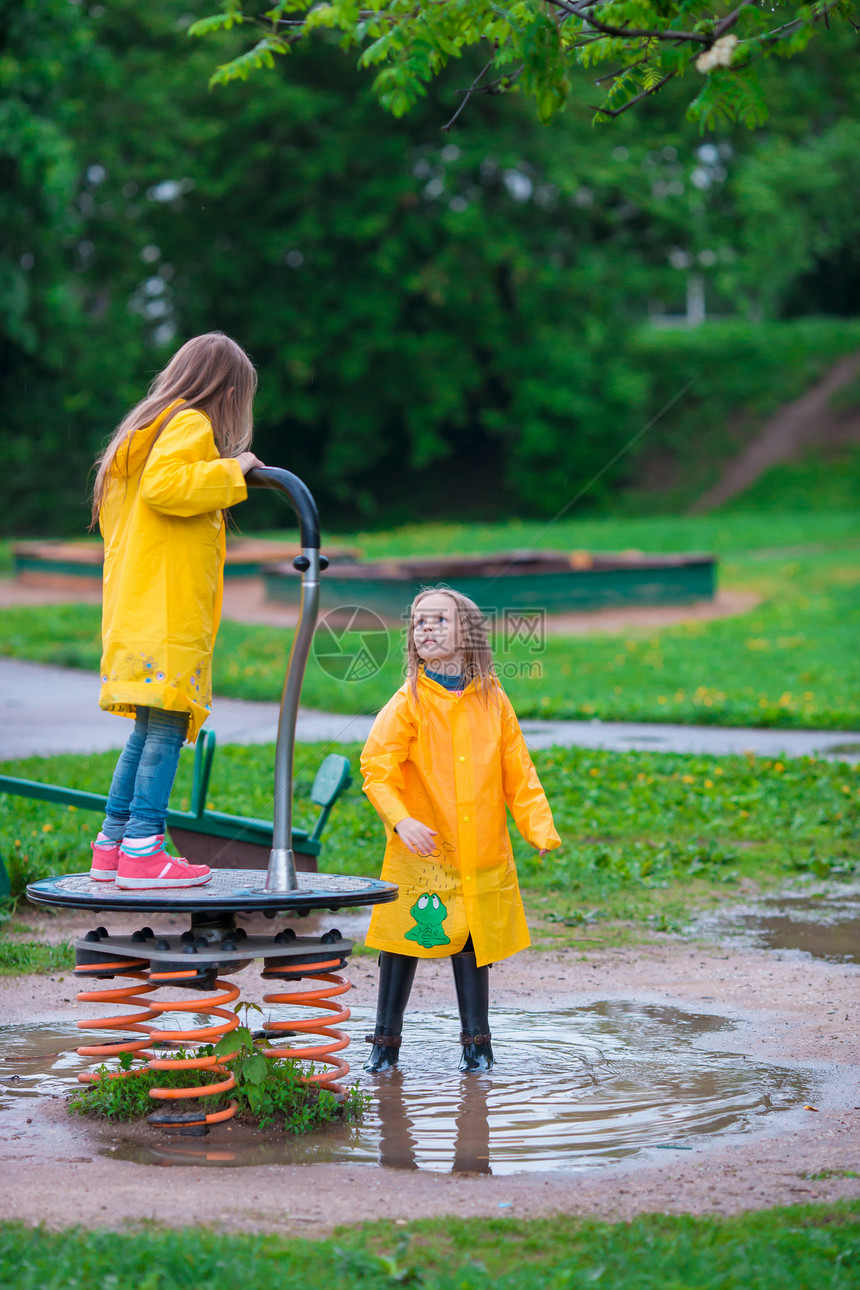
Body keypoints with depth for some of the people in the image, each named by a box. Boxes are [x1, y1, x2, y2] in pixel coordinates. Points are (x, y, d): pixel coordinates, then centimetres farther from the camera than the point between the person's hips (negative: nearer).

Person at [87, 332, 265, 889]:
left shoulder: (148, 431, 23)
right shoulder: (190, 425, -5)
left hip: (135, 609, 10)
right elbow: (163, 484, -22)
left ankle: (112, 844, 14)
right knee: (166, 728, -11)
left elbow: (111, 509, 22)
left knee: (149, 731, 12)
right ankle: (143, 852, -13)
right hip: (167, 612, -10)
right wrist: (232, 470, -12)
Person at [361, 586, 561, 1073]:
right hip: (421, 852, -2)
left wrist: (540, 827, -3)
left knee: (473, 942, 7)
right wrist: (401, 819, -26)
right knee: (405, 942, 3)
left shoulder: (493, 701, 4)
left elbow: (518, 773, 9)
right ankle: (386, 1042, 15)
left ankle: (477, 1043, 18)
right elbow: (376, 769, -11)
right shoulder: (409, 703, -5)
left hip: (481, 857, 2)